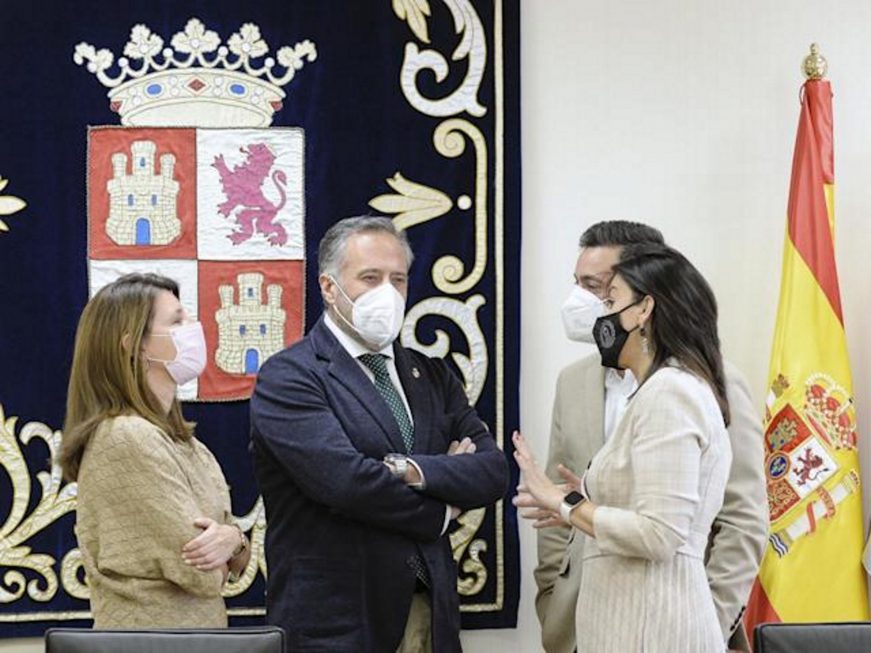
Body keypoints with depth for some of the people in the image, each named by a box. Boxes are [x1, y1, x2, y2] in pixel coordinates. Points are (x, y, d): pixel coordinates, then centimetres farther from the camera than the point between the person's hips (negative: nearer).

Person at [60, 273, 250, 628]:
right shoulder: (129, 438, -18)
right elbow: (201, 573, -21)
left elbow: (234, 562, 6)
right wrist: (230, 538, -1)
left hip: (198, 633, 8)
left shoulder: (176, 438, 9)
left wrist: (231, 540, -14)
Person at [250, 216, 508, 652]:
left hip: (430, 615, 5)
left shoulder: (431, 375, 13)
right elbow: (344, 480, -20)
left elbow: (494, 472, 2)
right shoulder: (286, 378, -7)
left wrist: (413, 469, -16)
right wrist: (441, 512, -6)